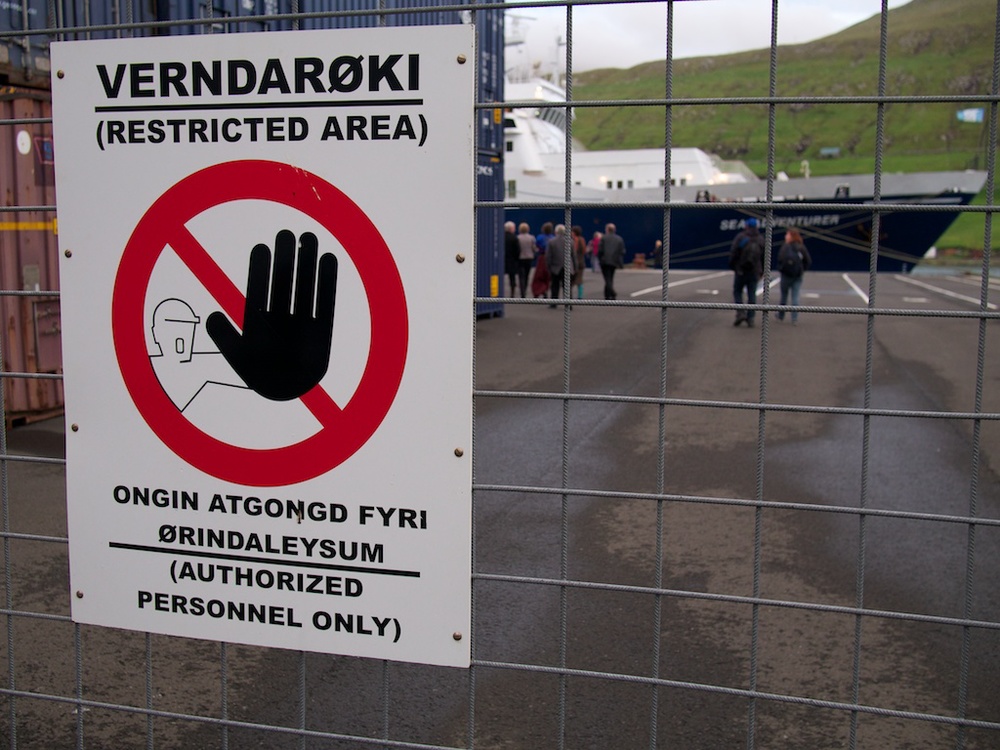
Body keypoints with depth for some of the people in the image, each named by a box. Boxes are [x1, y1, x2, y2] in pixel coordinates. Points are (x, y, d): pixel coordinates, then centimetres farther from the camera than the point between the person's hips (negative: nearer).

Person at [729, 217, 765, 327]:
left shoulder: (740, 237, -7)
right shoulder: (761, 239, 7)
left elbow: (733, 253, -9)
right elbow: (764, 257, 9)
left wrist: (732, 266, 4)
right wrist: (762, 271, 16)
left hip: (741, 270, -3)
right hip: (754, 271, 3)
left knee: (737, 291, 7)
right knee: (752, 294, 6)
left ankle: (741, 313, -10)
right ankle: (750, 318, 4)